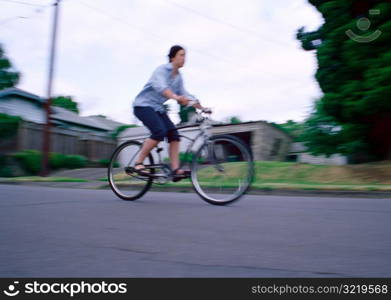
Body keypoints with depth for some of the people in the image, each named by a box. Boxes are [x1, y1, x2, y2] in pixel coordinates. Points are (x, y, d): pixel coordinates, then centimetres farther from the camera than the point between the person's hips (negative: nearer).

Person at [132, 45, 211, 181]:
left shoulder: (178, 77, 8)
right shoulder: (162, 69, -15)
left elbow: (184, 94, 7)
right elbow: (160, 86, -35)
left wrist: (201, 107, -3)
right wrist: (176, 97, -53)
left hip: (158, 108, 7)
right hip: (143, 105, -7)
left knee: (173, 134, -10)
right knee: (160, 132, -27)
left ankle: (176, 170, -12)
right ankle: (138, 163, -15)